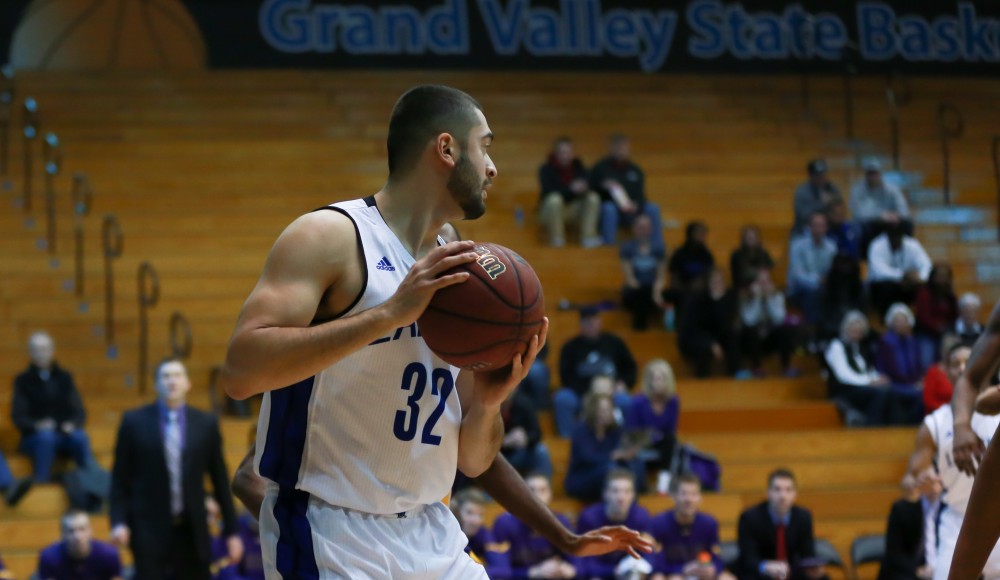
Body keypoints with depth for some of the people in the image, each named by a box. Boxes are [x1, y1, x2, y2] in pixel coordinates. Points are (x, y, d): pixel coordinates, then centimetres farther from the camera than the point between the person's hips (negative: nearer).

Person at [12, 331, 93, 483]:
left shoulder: (64, 378, 12)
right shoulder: (23, 381, 5)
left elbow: (79, 412, 8)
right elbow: (18, 417, -2)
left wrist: (73, 424, -16)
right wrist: (37, 425, -23)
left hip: (65, 434, 2)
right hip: (35, 437, -2)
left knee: (80, 438, -32)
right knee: (45, 437, -37)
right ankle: (41, 484, -38)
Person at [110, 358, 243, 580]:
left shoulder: (206, 424, 6)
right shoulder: (134, 422, 1)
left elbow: (220, 481, 9)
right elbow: (120, 479, 2)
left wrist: (231, 532, 8)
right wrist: (119, 522, -10)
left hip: (192, 533, 2)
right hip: (150, 530, -2)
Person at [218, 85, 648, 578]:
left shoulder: (457, 281, 11)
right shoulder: (331, 237, -9)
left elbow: (473, 461, 15)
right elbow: (239, 372, -23)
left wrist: (487, 402, -6)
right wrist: (391, 312, -25)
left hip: (431, 537, 7)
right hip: (332, 537, -7)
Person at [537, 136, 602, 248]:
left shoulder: (578, 166, 0)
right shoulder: (546, 169, -14)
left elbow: (587, 183, -8)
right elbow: (549, 190, -26)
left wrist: (583, 187, -34)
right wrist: (570, 189, -39)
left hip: (573, 208, 5)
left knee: (593, 197, -17)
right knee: (554, 198, -37)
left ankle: (588, 237, -20)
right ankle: (556, 238, -24)